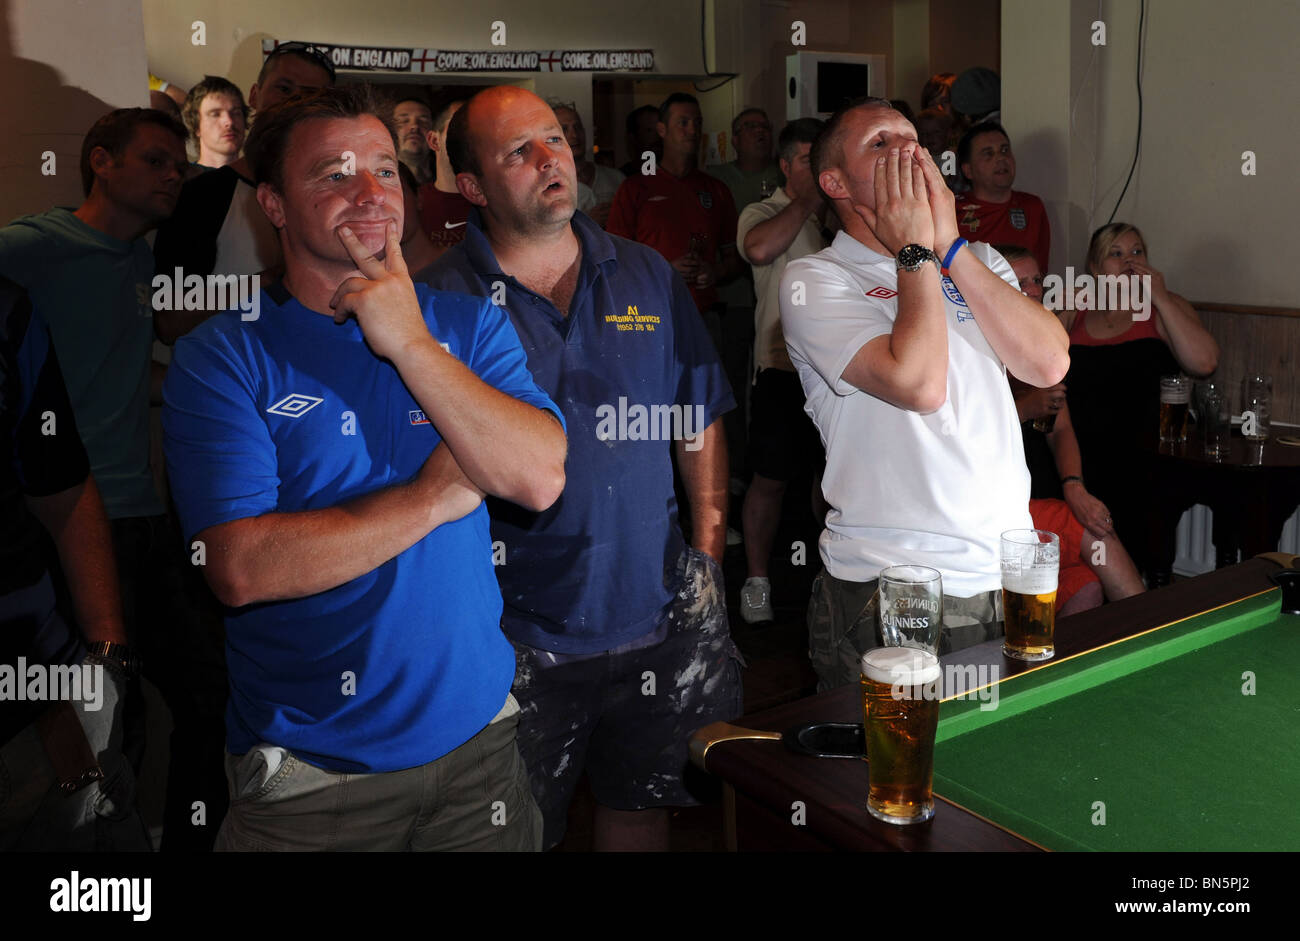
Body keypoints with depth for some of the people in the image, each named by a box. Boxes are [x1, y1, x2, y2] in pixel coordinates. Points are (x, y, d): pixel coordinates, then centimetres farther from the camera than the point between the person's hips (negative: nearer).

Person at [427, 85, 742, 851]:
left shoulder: (647, 276, 5)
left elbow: (700, 420, 10)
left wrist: (710, 550, 4)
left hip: (658, 614, 4)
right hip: (520, 635, -3)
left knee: (643, 804, 21)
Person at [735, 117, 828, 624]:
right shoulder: (763, 213, -1)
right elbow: (760, 248, -24)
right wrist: (807, 200, -13)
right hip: (783, 367, -4)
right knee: (770, 479, 1)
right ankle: (756, 581, 15)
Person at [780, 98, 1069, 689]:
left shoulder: (979, 262, 12)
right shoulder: (813, 280, -6)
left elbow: (1049, 364, -6)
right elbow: (919, 385, -21)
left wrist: (950, 245, -7)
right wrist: (916, 250, -10)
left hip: (1007, 574, 5)